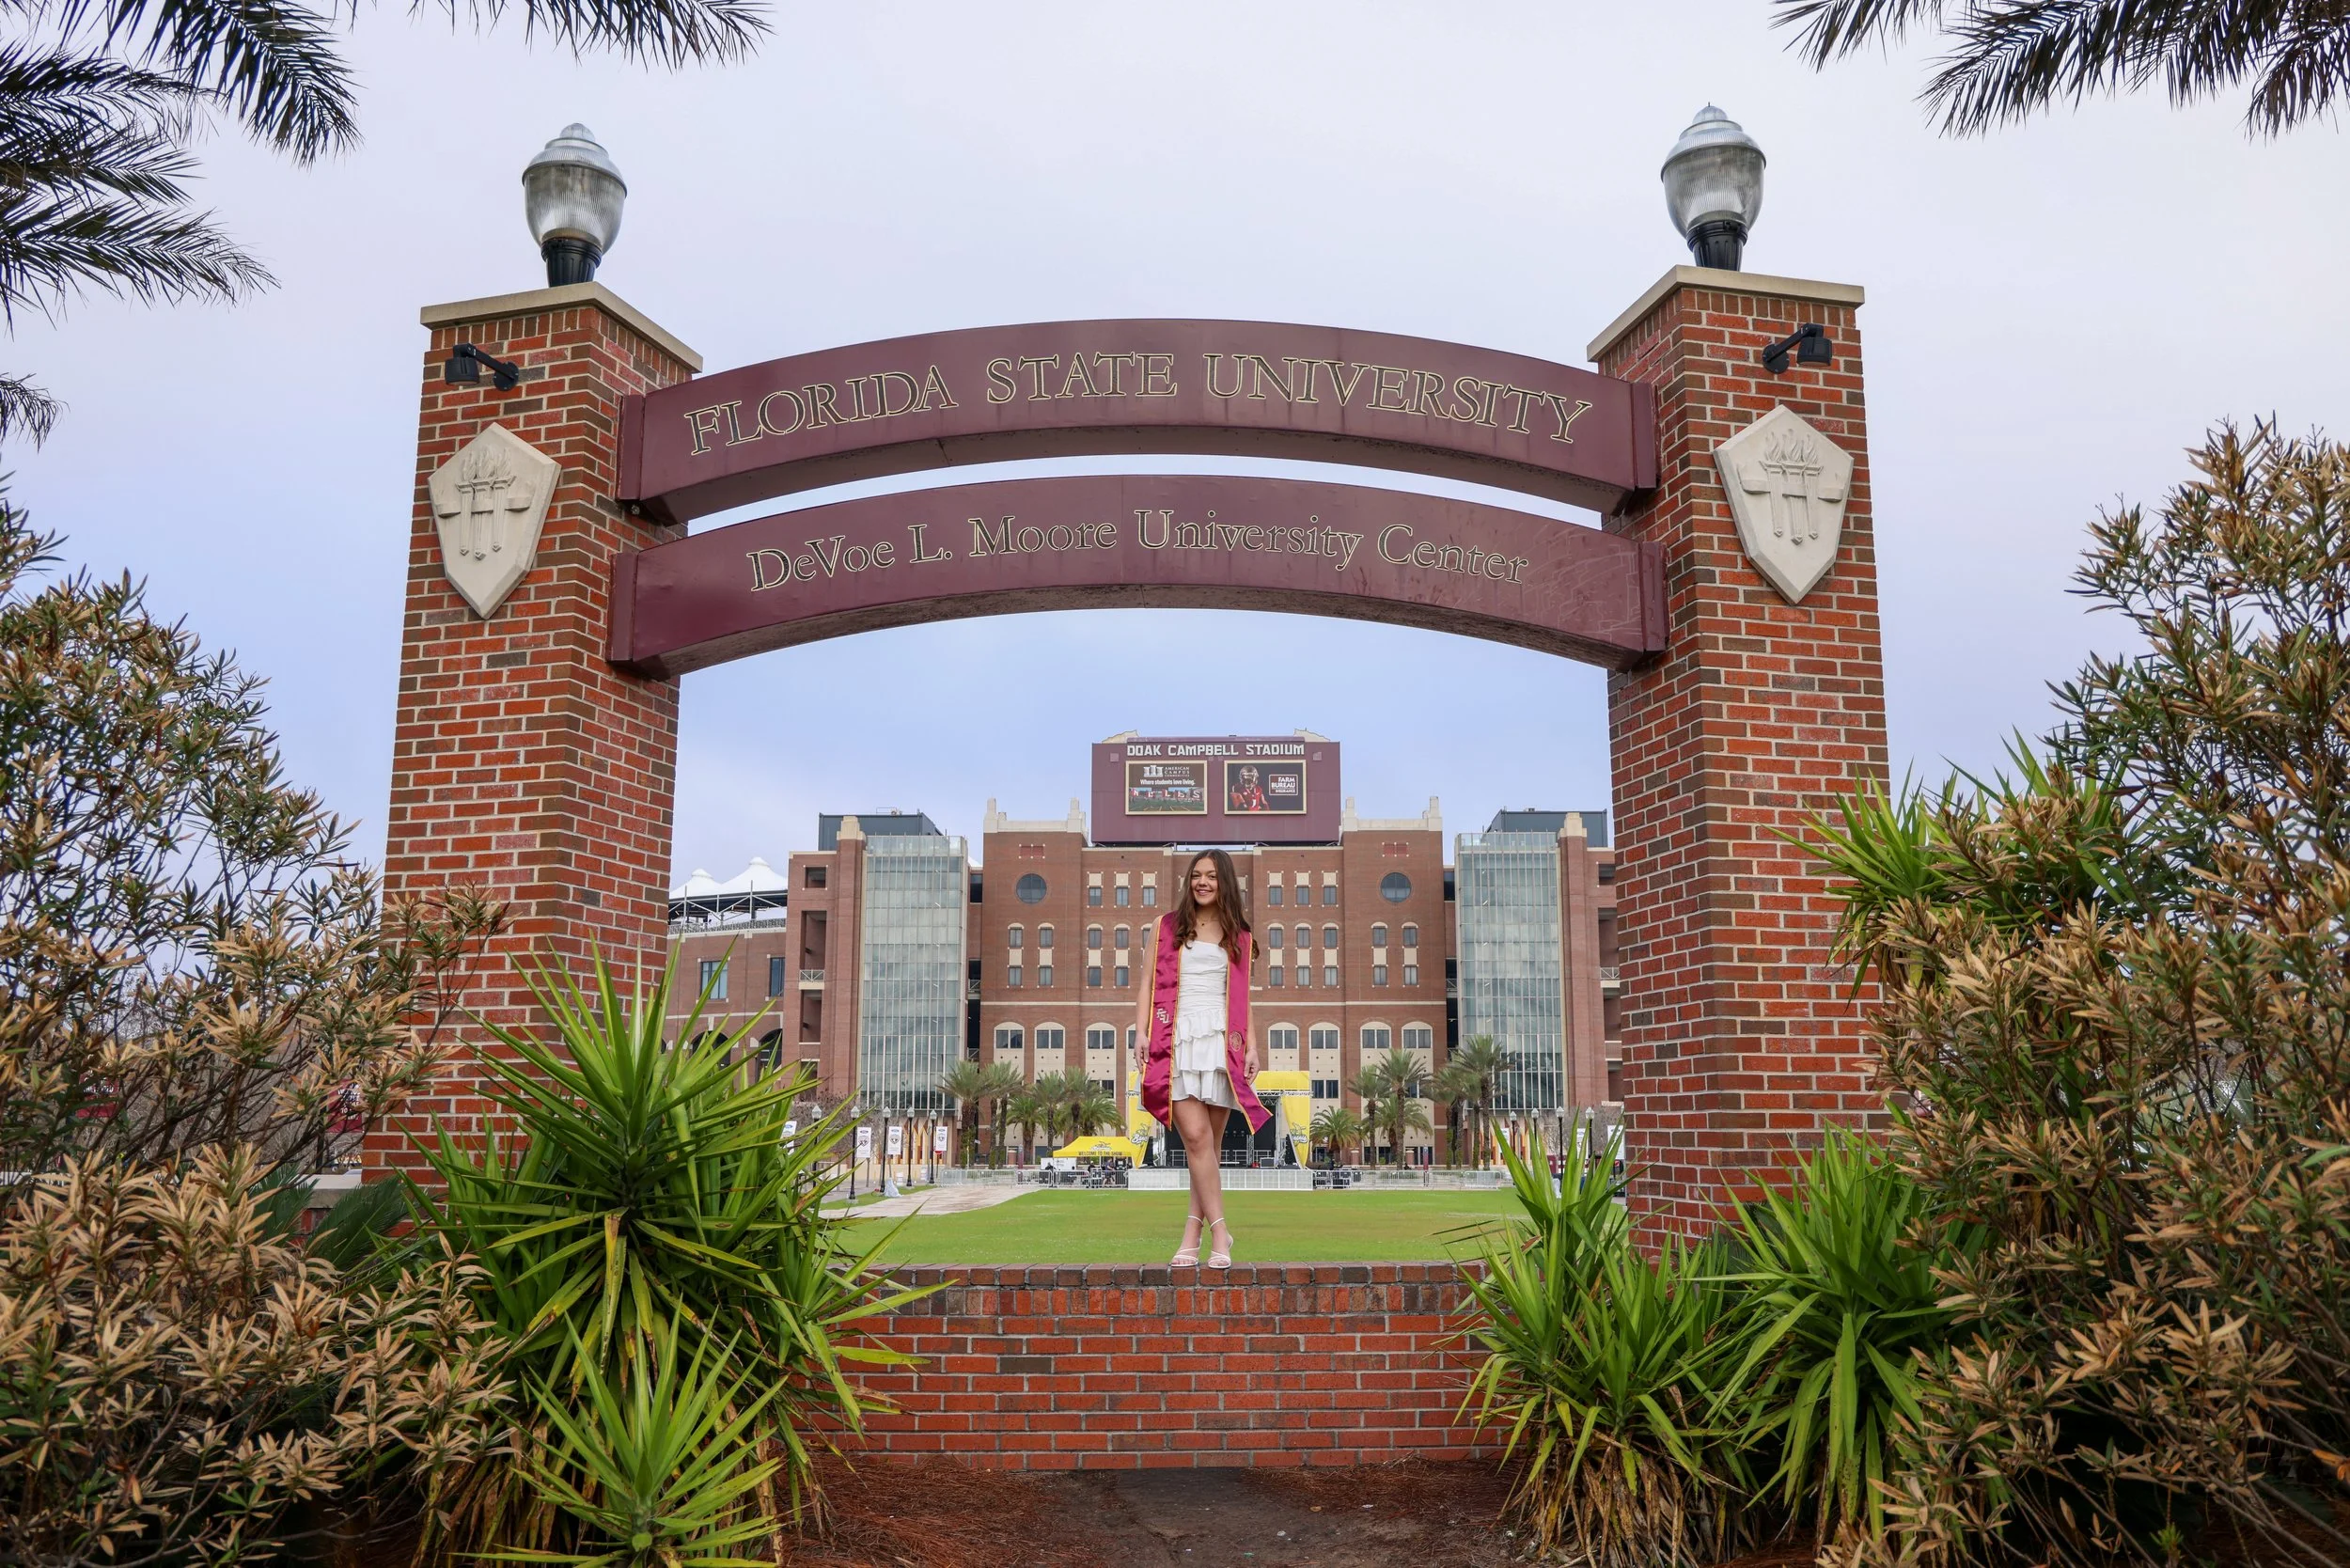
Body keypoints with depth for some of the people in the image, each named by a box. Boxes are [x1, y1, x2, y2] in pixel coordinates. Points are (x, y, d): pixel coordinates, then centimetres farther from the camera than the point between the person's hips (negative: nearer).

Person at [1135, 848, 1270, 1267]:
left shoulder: (1237, 935, 16)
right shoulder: (1165, 926, 12)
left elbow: (1241, 996, 17)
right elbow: (1147, 984, 9)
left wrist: (1250, 1044, 8)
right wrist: (1141, 1033, -3)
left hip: (1221, 1041, 2)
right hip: (1177, 1039, -2)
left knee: (1212, 1140, -1)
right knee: (1196, 1135, -13)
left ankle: (1193, 1233, 4)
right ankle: (1218, 1231, -10)